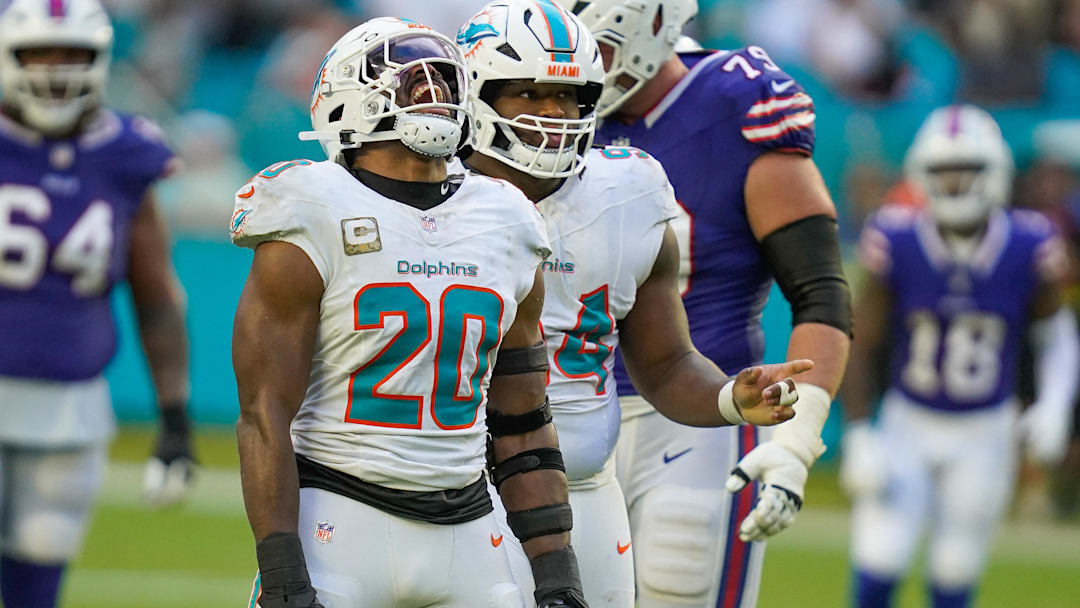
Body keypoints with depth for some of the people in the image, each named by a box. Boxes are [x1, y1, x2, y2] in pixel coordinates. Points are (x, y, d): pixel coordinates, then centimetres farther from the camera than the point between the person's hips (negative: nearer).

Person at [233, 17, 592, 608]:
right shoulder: (314, 227, -6)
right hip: (340, 526, -5)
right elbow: (264, 414, -9)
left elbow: (522, 427, 15)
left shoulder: (503, 226, 11)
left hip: (467, 535, 5)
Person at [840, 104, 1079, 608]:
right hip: (907, 423, -1)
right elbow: (860, 349, -7)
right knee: (878, 565, -9)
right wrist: (857, 436, -11)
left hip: (982, 434, 1)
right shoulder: (898, 245, -17)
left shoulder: (1027, 250, -14)